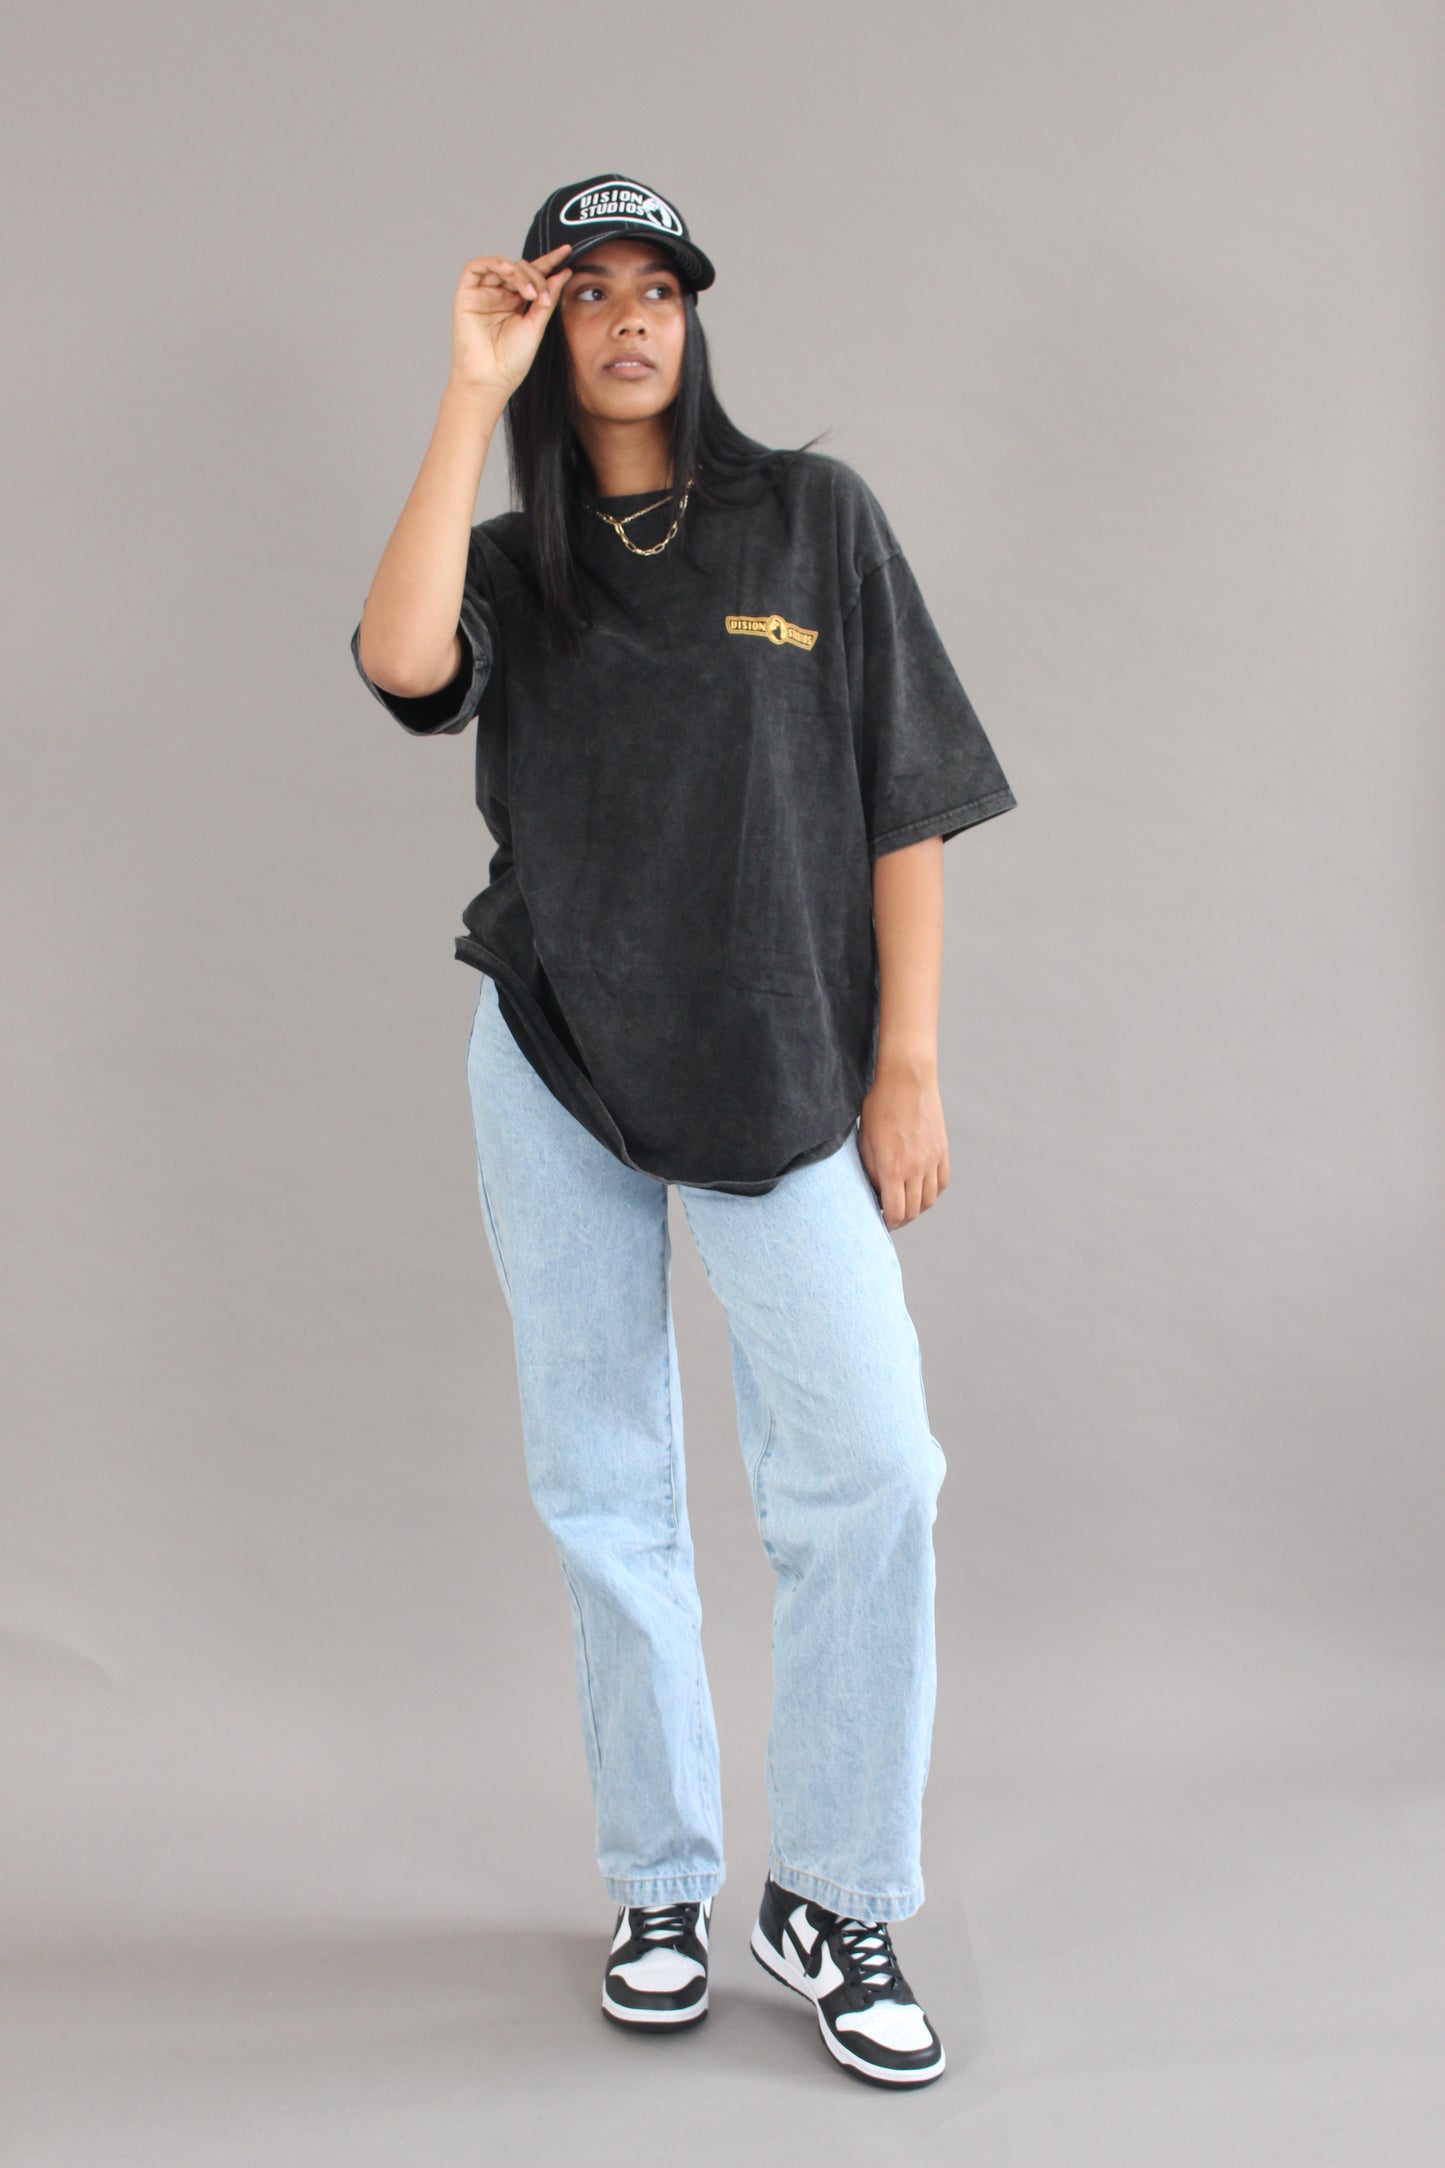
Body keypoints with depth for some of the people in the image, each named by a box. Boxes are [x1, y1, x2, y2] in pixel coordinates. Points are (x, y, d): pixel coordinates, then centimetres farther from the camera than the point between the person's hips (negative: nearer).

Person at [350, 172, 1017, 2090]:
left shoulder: (816, 519, 6)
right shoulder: (512, 567, 10)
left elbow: (909, 805, 2)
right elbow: (400, 660, -15)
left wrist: (907, 1064, -5)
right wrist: (473, 393, -10)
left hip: (780, 1072, -2)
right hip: (553, 1070, 2)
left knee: (868, 1468, -11)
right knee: (603, 1489, 7)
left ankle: (833, 1896, 8)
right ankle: (662, 1883, 23)